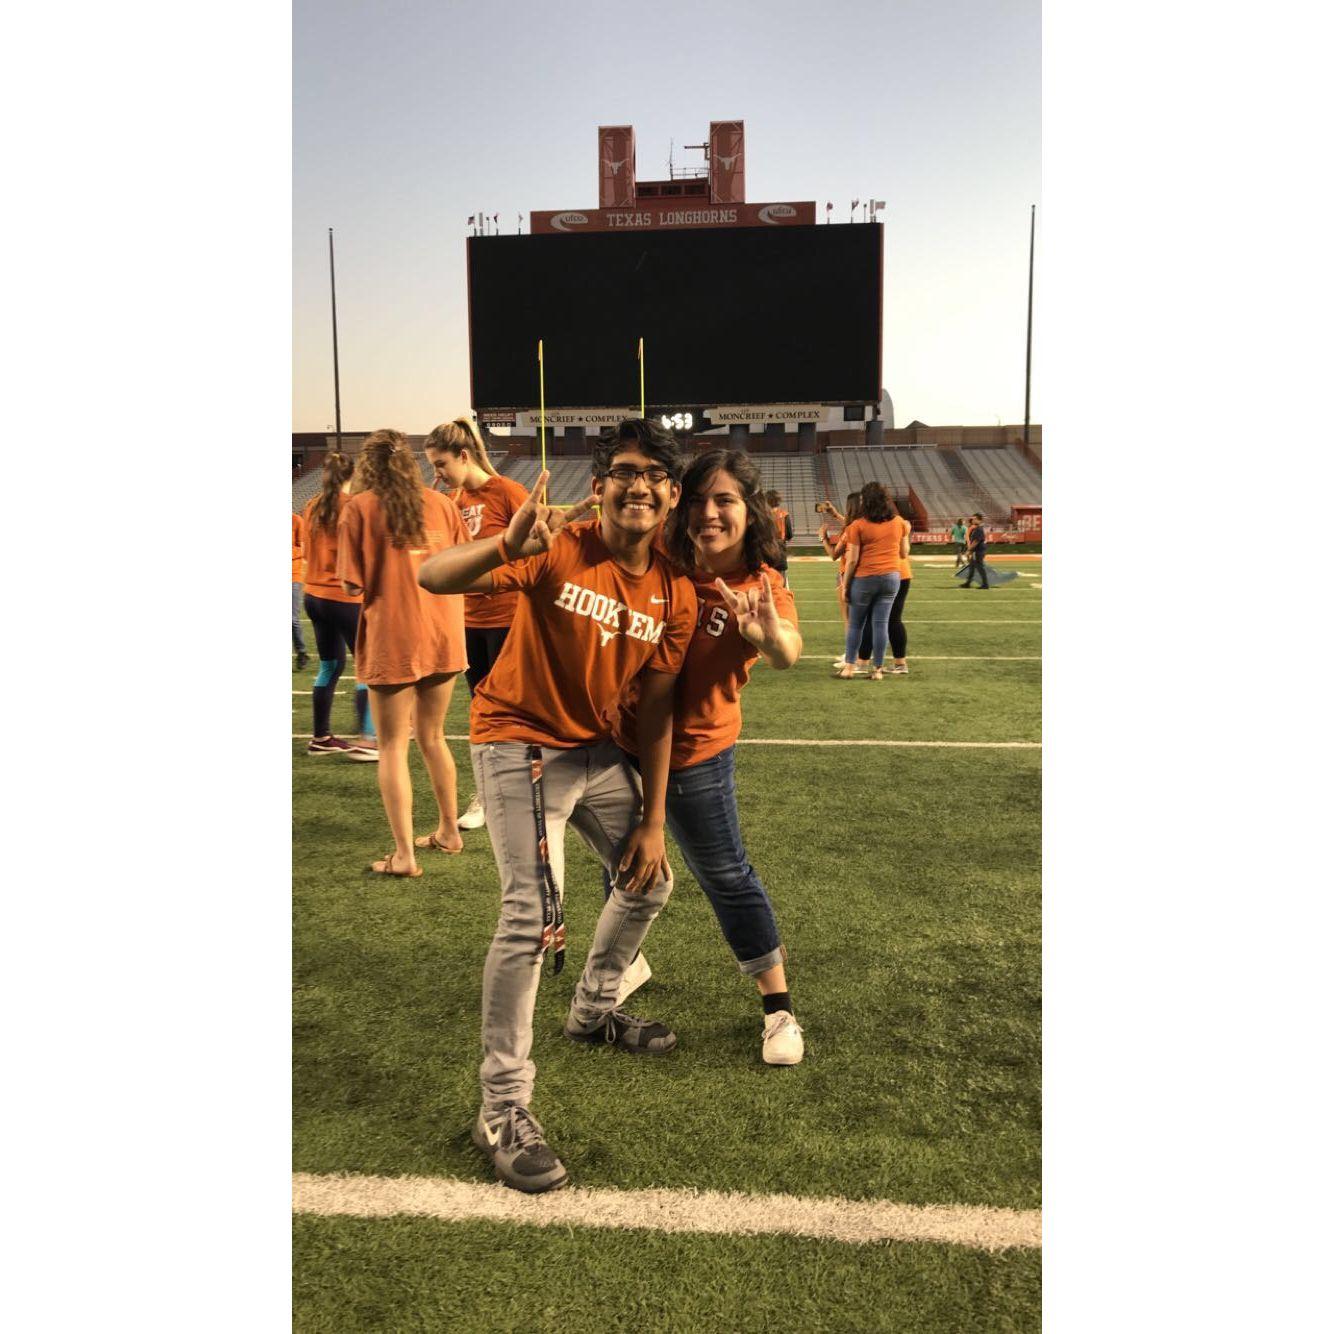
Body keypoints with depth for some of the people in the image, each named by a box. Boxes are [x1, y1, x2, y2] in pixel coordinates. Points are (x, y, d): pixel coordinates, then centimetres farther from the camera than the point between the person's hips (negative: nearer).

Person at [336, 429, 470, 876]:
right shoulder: (441, 504, 3)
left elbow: (353, 587, -9)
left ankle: (404, 855, 6)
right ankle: (448, 831, 31)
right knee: (432, 737, 20)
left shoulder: (360, 508, -7)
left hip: (392, 643, -4)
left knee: (393, 746, 6)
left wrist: (382, 578, 10)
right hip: (443, 638, 4)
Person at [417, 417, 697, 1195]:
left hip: (597, 747, 7)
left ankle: (595, 1012, 43)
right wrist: (507, 546, -52)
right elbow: (432, 578, -32)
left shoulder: (676, 594, -6)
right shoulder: (559, 550, -22)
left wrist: (653, 821, 0)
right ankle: (503, 1109, 1)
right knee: (534, 915, -17)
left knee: (650, 881, 17)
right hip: (519, 743, -6)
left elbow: (656, 711, -1)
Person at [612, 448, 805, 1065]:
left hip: (694, 756, -4)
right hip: (624, 738, 5)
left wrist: (767, 629, -62)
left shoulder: (762, 584, -19)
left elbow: (787, 655, -38)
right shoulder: (661, 562, -9)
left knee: (726, 876, 4)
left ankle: (779, 1007, 23)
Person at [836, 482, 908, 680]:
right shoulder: (899, 523, 3)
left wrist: (845, 585, -2)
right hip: (891, 577, 3)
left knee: (855, 624, 10)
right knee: (881, 623, 6)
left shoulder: (858, 525, -9)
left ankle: (848, 666, 12)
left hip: (864, 579, -3)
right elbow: (903, 553, 12)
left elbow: (852, 560, -10)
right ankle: (878, 669, 8)